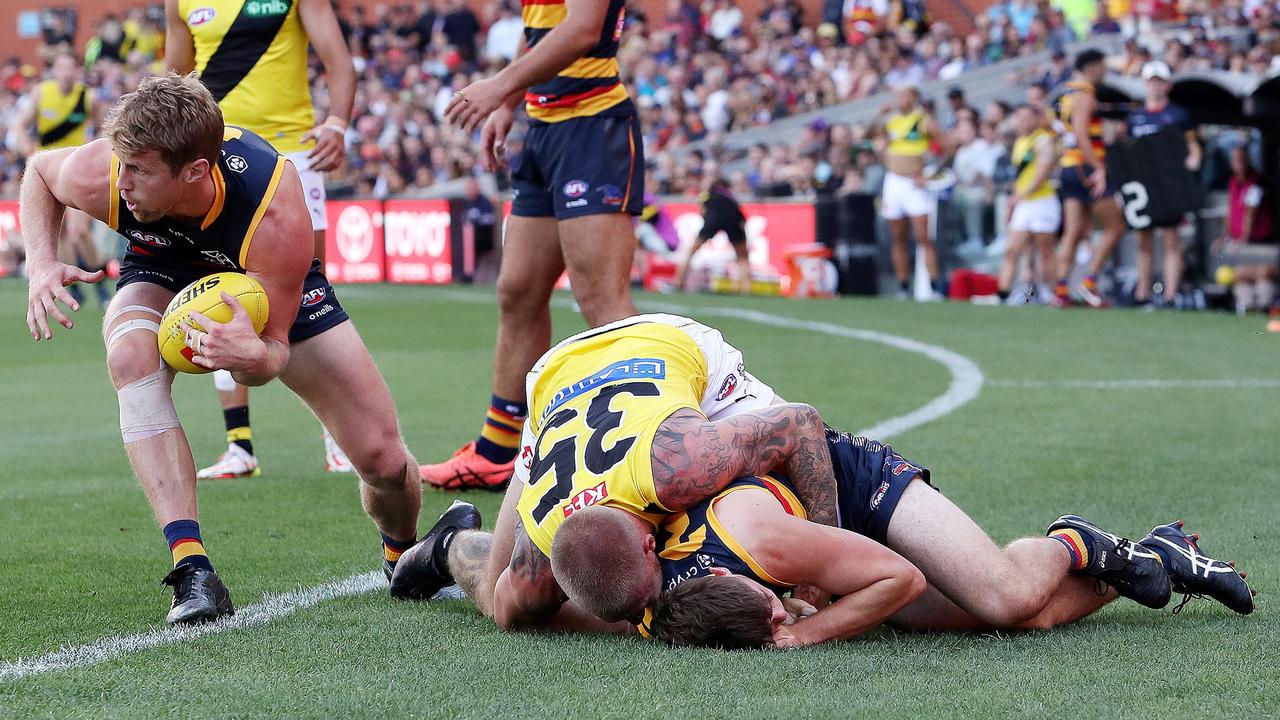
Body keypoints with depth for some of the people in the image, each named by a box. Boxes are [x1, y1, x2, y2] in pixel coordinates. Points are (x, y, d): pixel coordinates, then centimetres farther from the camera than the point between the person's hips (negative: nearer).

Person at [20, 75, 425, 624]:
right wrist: (41, 265, -22)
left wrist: (254, 357, -54)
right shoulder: (97, 177, -34)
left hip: (277, 289, -1)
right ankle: (190, 568, -36)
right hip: (162, 273, 2)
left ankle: (403, 551, 31)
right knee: (131, 355, -38)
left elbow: (276, 347, -30)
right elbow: (39, 170, -6)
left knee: (386, 463, -9)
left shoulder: (276, 216, -42)